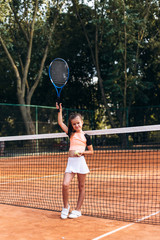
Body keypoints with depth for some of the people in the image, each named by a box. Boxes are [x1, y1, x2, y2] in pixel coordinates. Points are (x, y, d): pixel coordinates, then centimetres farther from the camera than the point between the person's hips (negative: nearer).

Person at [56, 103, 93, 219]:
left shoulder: (86, 136, 4)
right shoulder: (71, 133, 11)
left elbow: (91, 151, 8)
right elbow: (60, 123, 8)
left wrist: (82, 152, -10)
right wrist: (60, 110, 4)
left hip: (81, 161, -2)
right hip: (71, 161, 2)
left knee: (81, 187, 5)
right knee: (65, 184, -12)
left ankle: (78, 210, 15)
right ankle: (66, 206, 10)